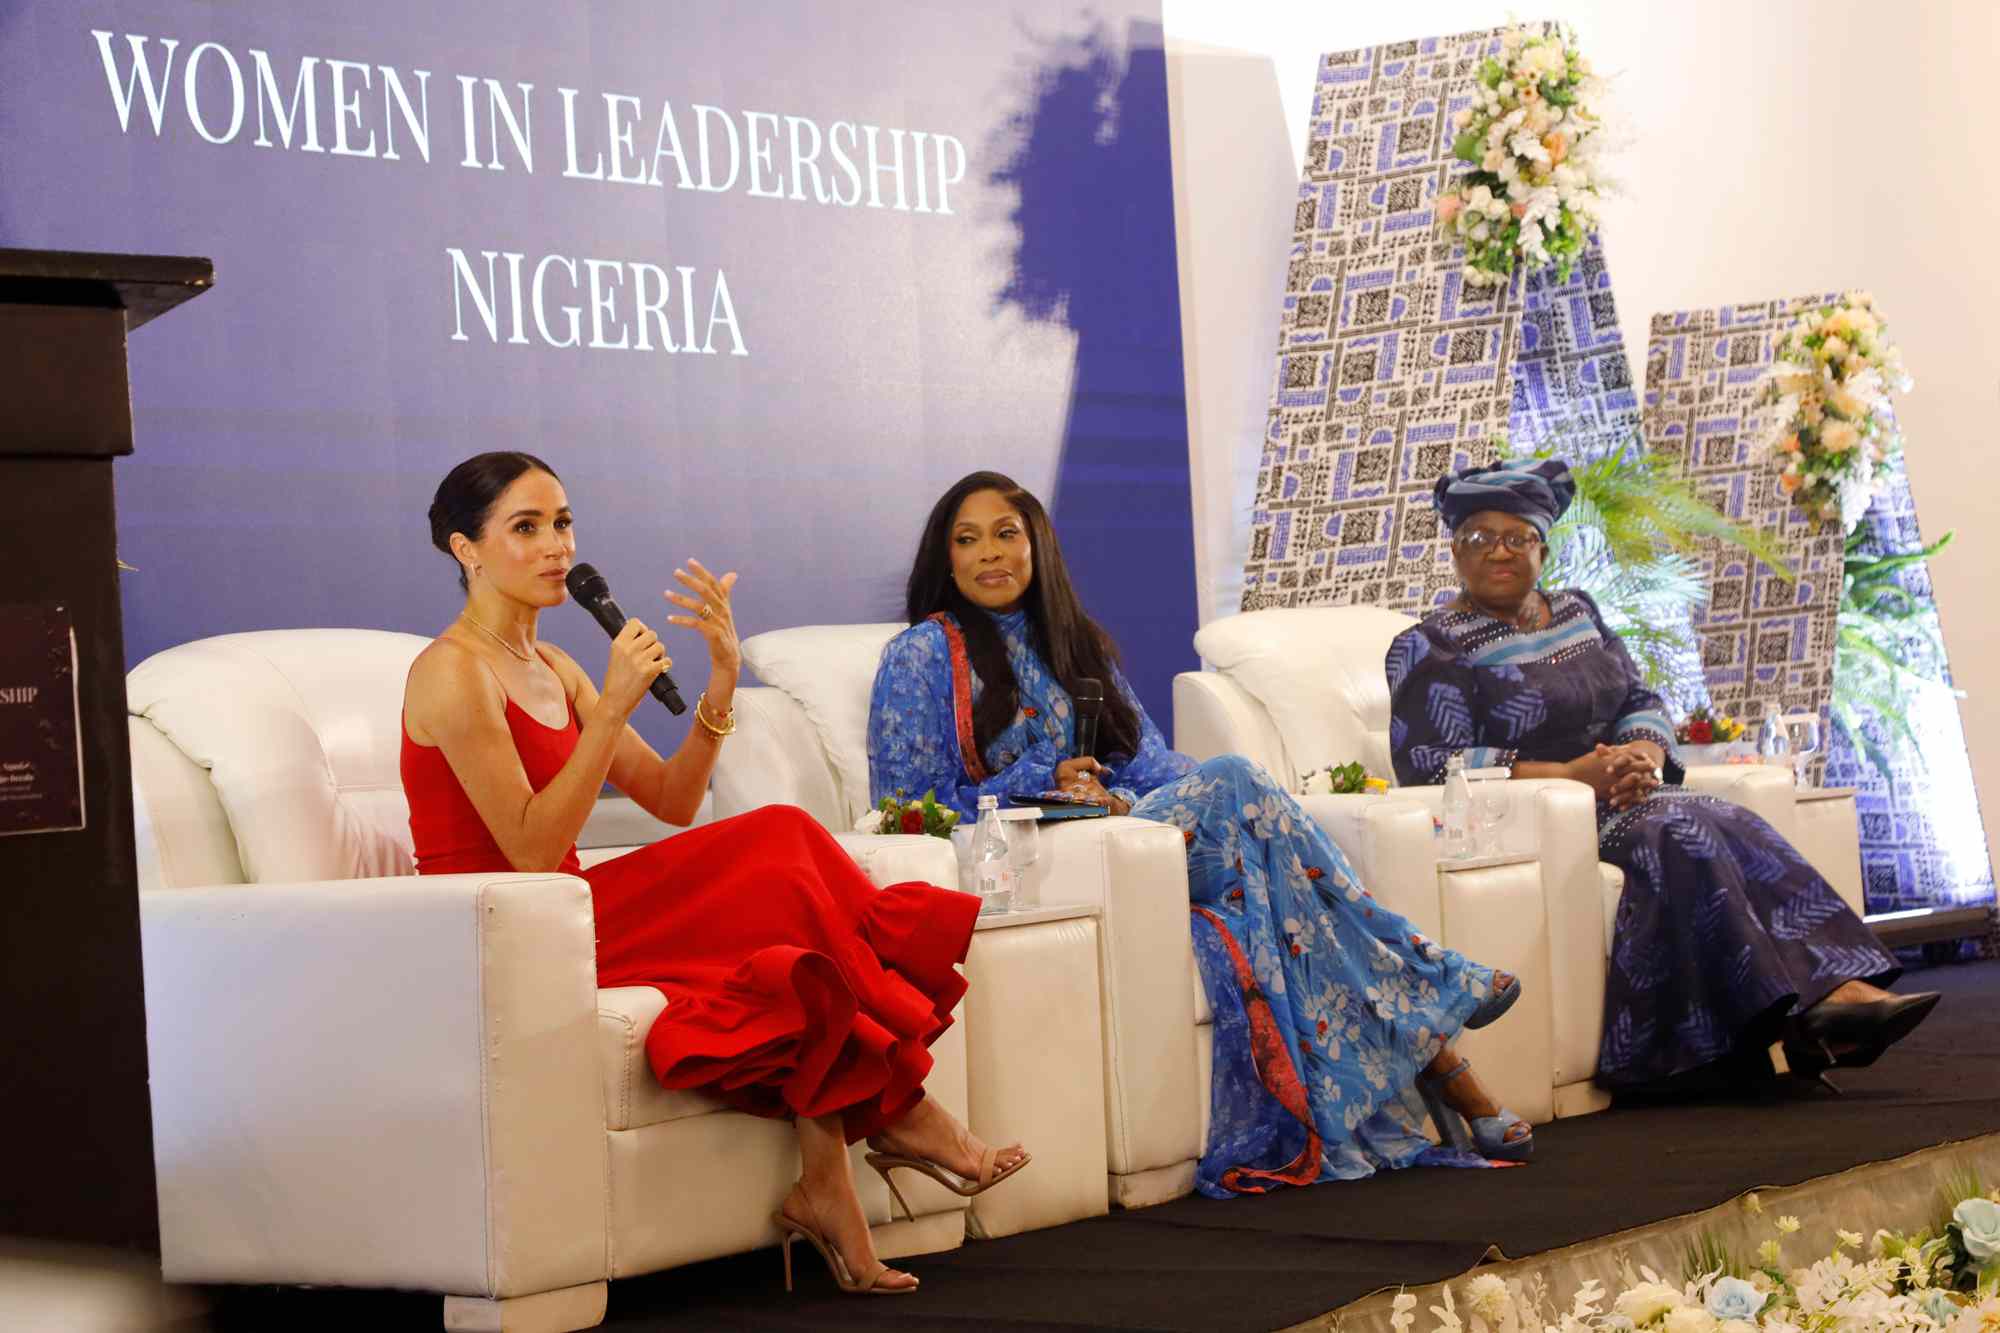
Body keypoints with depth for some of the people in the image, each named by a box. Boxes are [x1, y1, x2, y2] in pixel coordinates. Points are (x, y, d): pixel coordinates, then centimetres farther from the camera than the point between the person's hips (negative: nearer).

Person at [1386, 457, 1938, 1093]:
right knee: (1682, 832, -30)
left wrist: (1645, 755, -10)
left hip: (1619, 800, 6)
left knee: (1731, 827, -22)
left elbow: (1641, 701, 17)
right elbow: (1426, 764, -14)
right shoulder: (1431, 647, -2)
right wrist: (1570, 773, -20)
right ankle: (1803, 1011, -37)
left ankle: (1838, 988, -39)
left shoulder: (1576, 611, 19)